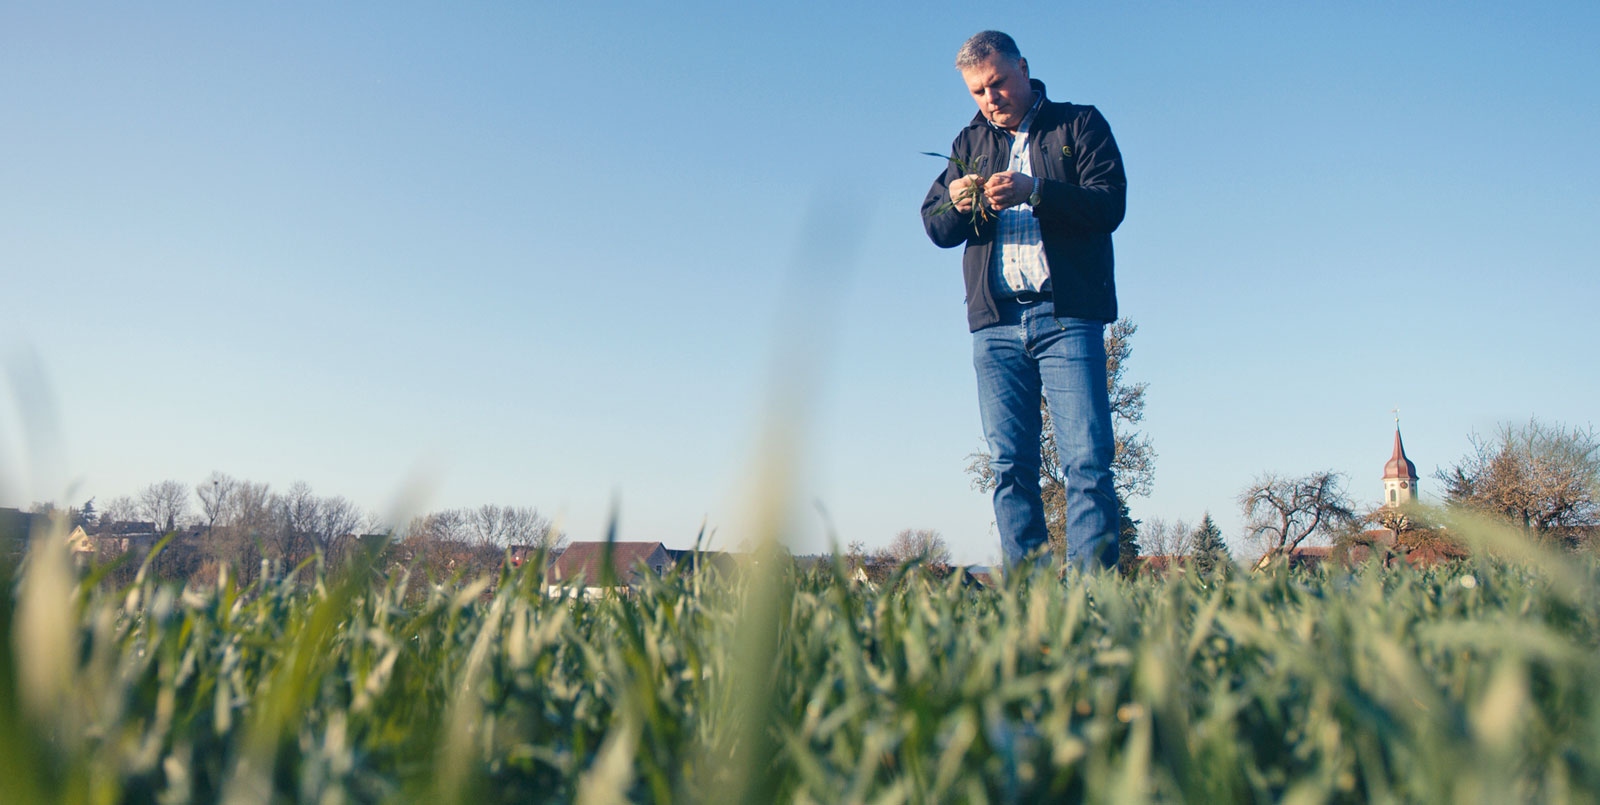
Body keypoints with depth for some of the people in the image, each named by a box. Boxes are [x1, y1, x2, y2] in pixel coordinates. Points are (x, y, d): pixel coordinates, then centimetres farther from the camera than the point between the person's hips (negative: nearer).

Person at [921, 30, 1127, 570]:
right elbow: (934, 226, 15)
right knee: (1009, 464, 1)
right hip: (995, 320, 3)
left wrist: (1033, 191, -17)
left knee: (1087, 459, -10)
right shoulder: (970, 142, 22)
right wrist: (957, 205, -9)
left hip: (1068, 316, -3)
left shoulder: (1081, 125, 11)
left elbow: (1109, 205, -3)